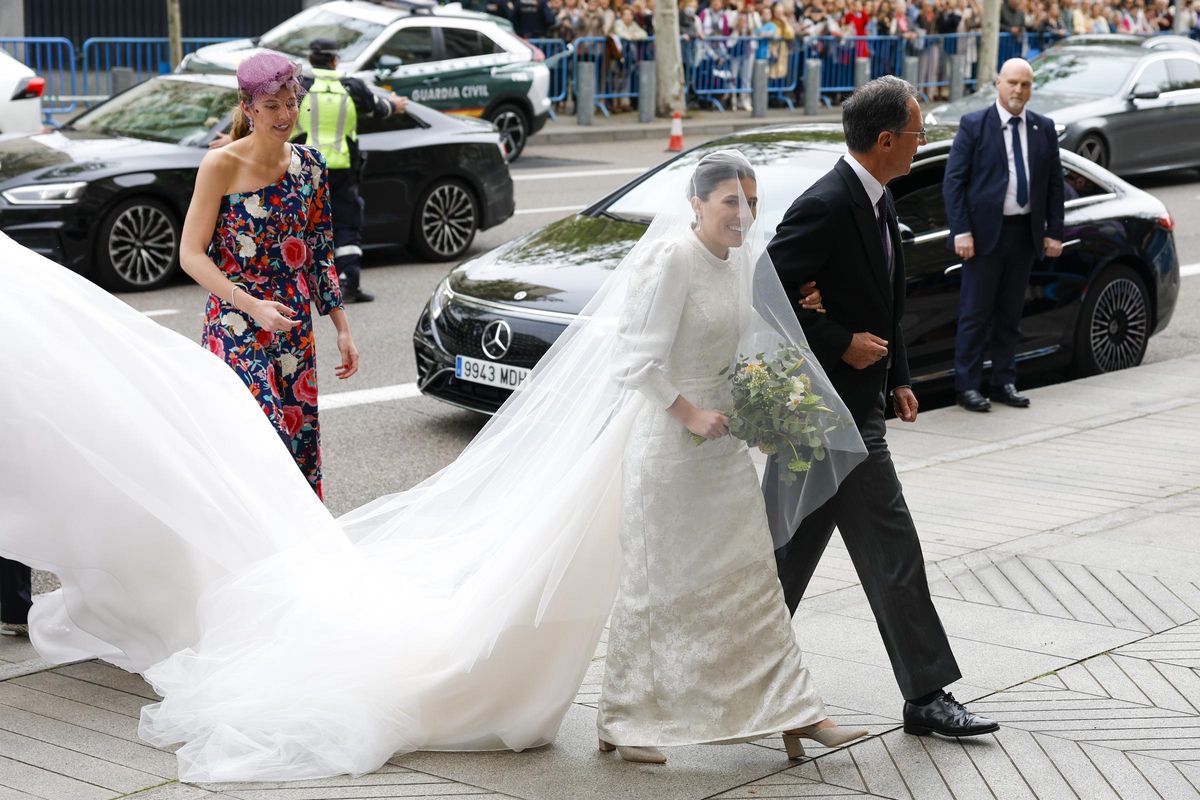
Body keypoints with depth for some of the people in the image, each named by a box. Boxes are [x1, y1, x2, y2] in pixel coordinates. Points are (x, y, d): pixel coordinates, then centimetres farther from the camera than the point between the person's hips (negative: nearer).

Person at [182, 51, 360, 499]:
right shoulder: (221, 166, -9)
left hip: (294, 327, 5)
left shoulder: (309, 165, 6)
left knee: (300, 439, 6)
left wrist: (342, 328, 11)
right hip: (236, 328, -5)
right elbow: (191, 255, -10)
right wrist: (253, 307, -21)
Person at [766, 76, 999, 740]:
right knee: (892, 553, -2)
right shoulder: (825, 207, -21)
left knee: (795, 544, 14)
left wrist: (897, 378, 15)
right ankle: (926, 695, 8)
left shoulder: (875, 200, 11)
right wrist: (843, 345, -20)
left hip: (855, 399, 10)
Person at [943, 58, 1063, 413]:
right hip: (985, 232, -4)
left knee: (1010, 314, 11)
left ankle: (1004, 382, 19)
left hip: (1025, 233, 4)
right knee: (975, 313, 0)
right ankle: (967, 386, 5)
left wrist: (1054, 231, 4)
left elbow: (1055, 183, 11)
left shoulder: (1044, 128, 9)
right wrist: (961, 231, -13)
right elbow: (953, 181, -6)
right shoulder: (974, 125, -3)